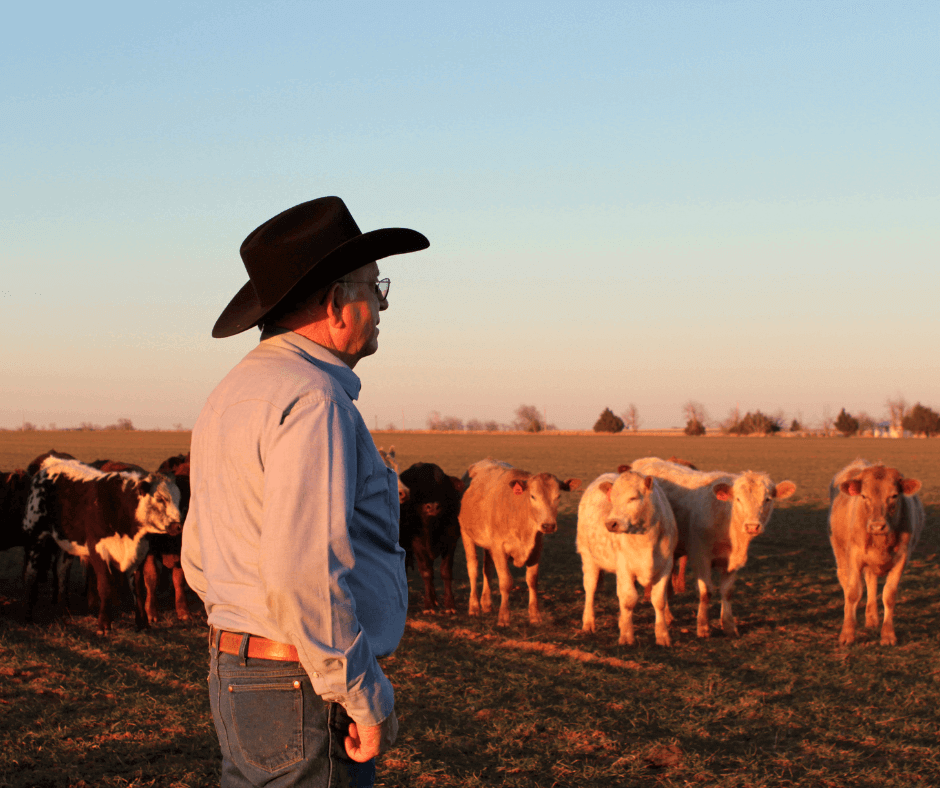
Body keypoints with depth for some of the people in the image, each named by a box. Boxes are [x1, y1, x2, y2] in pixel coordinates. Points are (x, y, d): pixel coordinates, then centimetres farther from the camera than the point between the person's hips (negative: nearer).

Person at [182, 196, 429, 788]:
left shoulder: (234, 393, 13)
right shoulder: (312, 400, -18)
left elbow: (200, 559, 20)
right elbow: (302, 572, -26)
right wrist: (366, 697, -19)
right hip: (309, 694, -10)